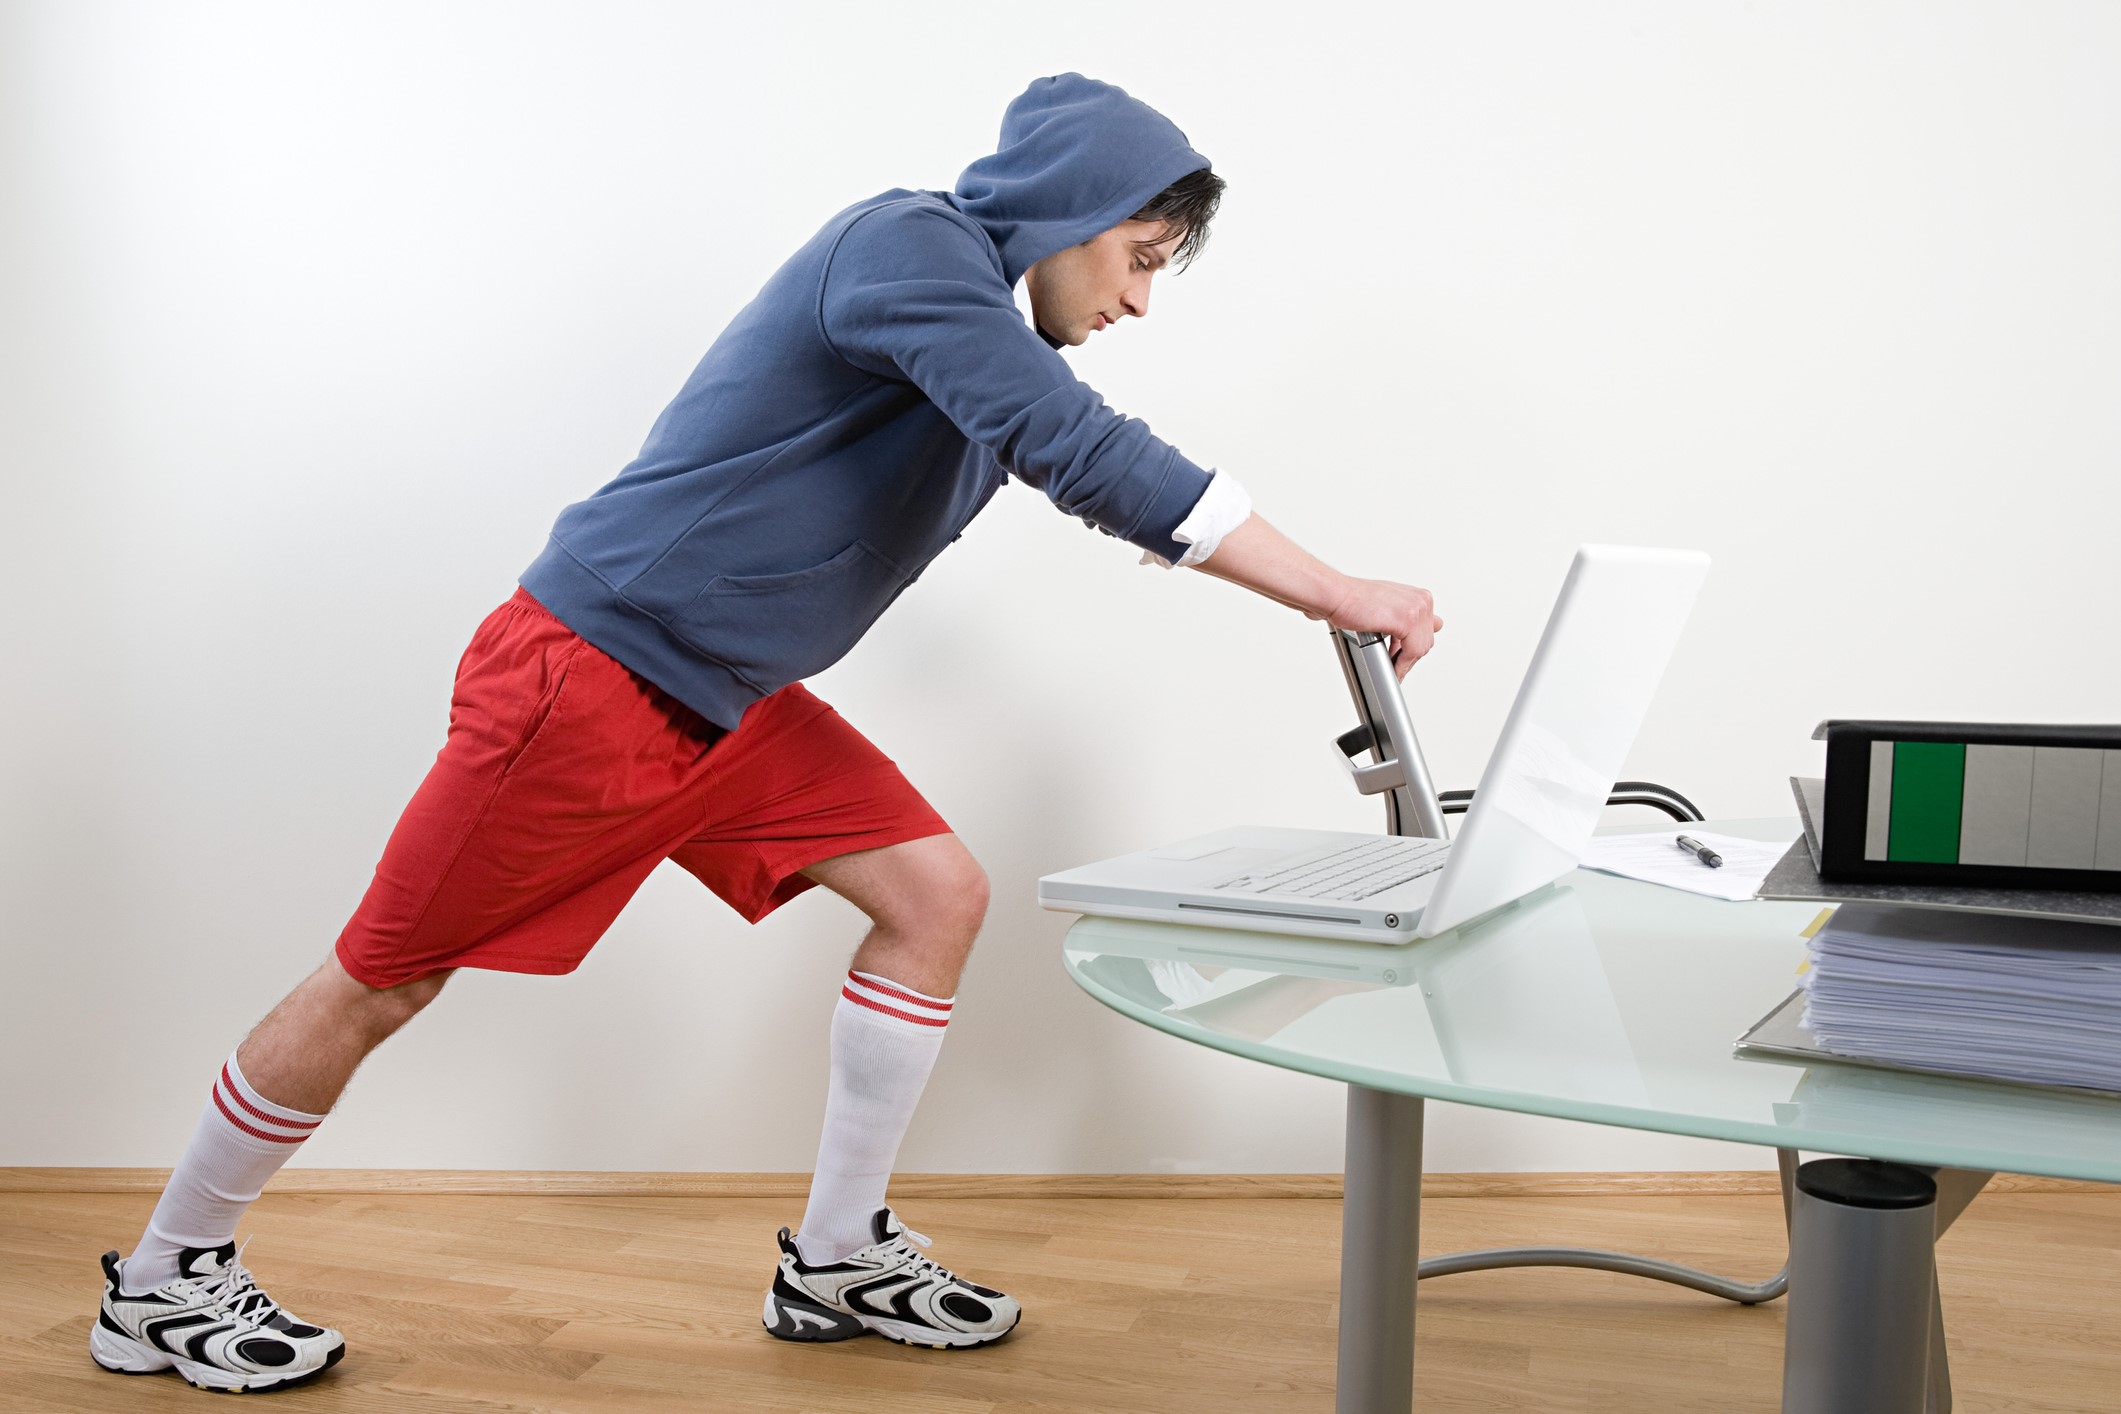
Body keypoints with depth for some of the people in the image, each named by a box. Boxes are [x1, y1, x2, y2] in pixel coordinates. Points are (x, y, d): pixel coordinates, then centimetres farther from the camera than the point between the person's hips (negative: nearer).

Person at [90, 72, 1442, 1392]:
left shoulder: (999, 340, 8)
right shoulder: (905, 245, -21)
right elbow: (1089, 456, -30)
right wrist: (1339, 595, -29)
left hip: (732, 709, 9)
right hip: (588, 676, -9)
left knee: (937, 892, 1)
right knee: (382, 983, 3)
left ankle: (837, 1258, 14)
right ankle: (162, 1283, 24)